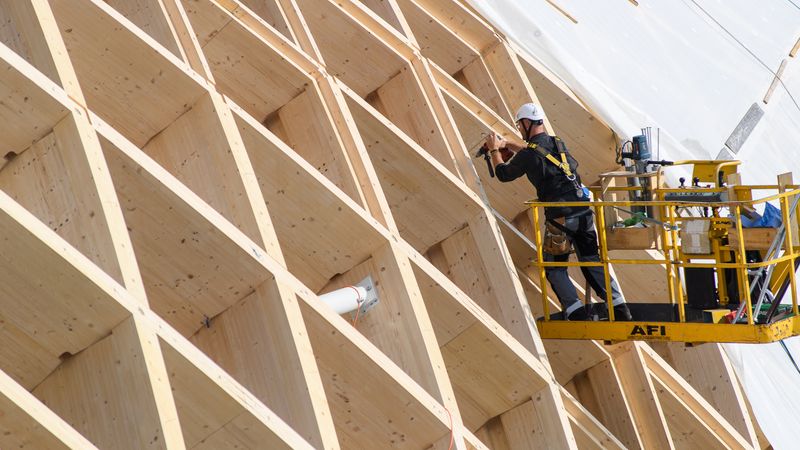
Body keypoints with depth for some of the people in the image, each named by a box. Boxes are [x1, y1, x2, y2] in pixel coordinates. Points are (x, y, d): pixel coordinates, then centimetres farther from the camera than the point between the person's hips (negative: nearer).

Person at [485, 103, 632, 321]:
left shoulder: (529, 154, -8)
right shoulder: (557, 144, 13)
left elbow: (503, 174, 9)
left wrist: (494, 150, 24)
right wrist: (508, 145, 39)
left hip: (561, 218, -6)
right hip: (584, 213, 6)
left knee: (554, 269, 9)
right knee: (593, 261, 15)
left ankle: (577, 312, -3)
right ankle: (619, 307, 8)